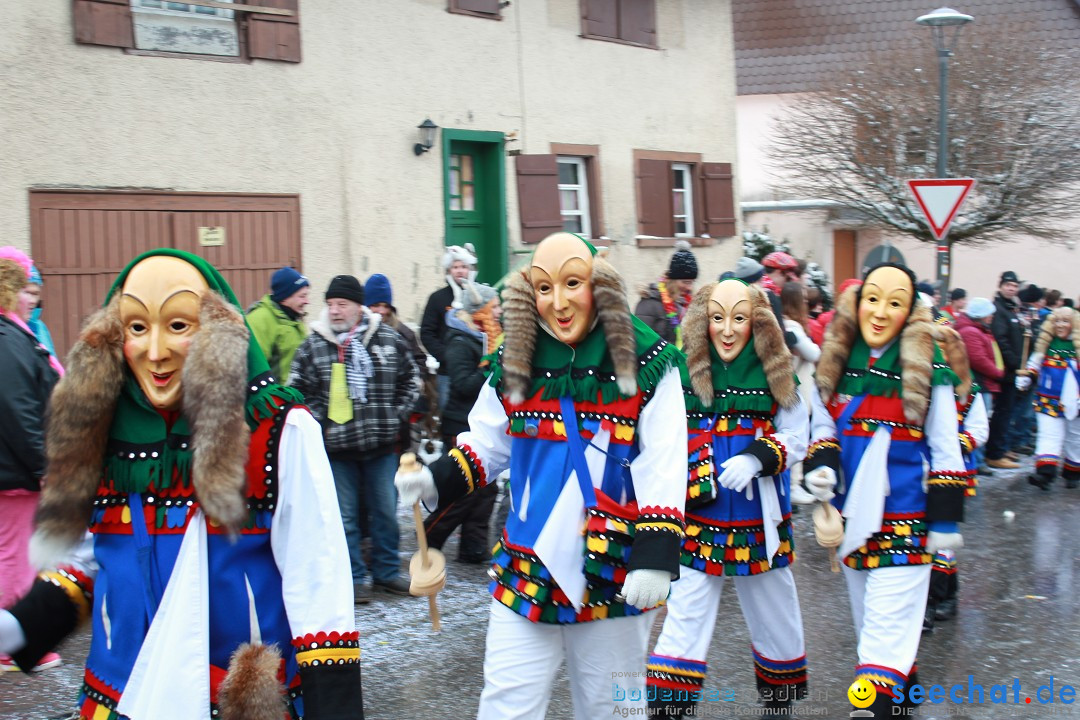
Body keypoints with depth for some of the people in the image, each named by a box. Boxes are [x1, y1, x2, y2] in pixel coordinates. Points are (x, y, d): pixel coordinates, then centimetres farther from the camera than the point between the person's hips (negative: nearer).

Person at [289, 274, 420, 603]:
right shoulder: (313, 345, -3)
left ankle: (387, 572, 25)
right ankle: (355, 578, 17)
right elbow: (296, 391, 1)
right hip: (337, 449, -1)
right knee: (345, 517, 5)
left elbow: (410, 380, 12)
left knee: (386, 512, 11)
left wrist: (396, 416, 3)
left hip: (382, 445, 2)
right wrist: (319, 424, -7)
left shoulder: (389, 339, 2)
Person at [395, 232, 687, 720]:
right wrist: (437, 481, -4)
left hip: (614, 577, -2)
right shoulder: (514, 364, 2)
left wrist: (654, 556, -18)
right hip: (527, 570, 2)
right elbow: (487, 445, 13)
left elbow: (663, 469, -10)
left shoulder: (646, 363, -7)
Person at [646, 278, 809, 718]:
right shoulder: (684, 371, -5)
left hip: (759, 520, 2)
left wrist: (757, 458, -20)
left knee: (774, 609, 17)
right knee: (686, 614, -3)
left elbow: (795, 439, -3)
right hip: (699, 519, -1)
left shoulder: (777, 373, -4)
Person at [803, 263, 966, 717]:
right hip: (852, 515, 5)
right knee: (869, 617, 20)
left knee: (888, 623, -11)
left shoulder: (928, 369, -9)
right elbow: (822, 428, 10)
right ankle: (902, 677, 41)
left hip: (905, 520, -5)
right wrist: (820, 466, -11)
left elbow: (945, 451, -6)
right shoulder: (835, 364, 1)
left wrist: (945, 519, -7)